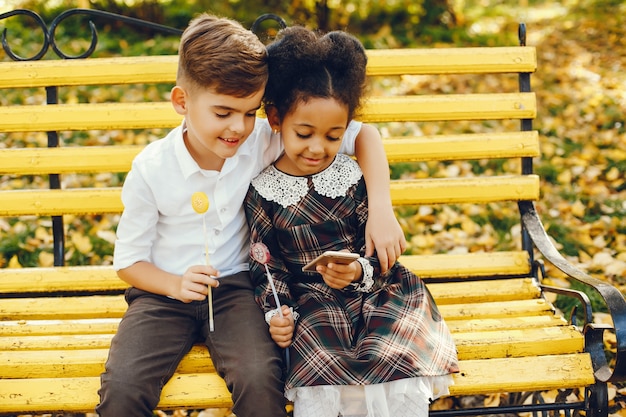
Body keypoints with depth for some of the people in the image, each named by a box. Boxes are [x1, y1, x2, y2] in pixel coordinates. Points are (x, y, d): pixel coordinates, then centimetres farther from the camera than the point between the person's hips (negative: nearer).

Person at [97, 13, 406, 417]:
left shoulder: (263, 141, -10)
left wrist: (382, 210, -17)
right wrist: (176, 285, -21)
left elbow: (362, 134, -5)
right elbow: (129, 260, -1)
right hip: (165, 292, 0)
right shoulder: (151, 169, -12)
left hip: (235, 287, 1)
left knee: (260, 381, -29)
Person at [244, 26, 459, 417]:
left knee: (391, 360, -26)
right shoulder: (264, 191, 1)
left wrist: (359, 271, -21)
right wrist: (276, 312, -9)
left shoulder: (354, 177, -1)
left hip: (375, 287, 1)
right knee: (320, 369, -29)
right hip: (313, 303, 0)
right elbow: (265, 264, 6)